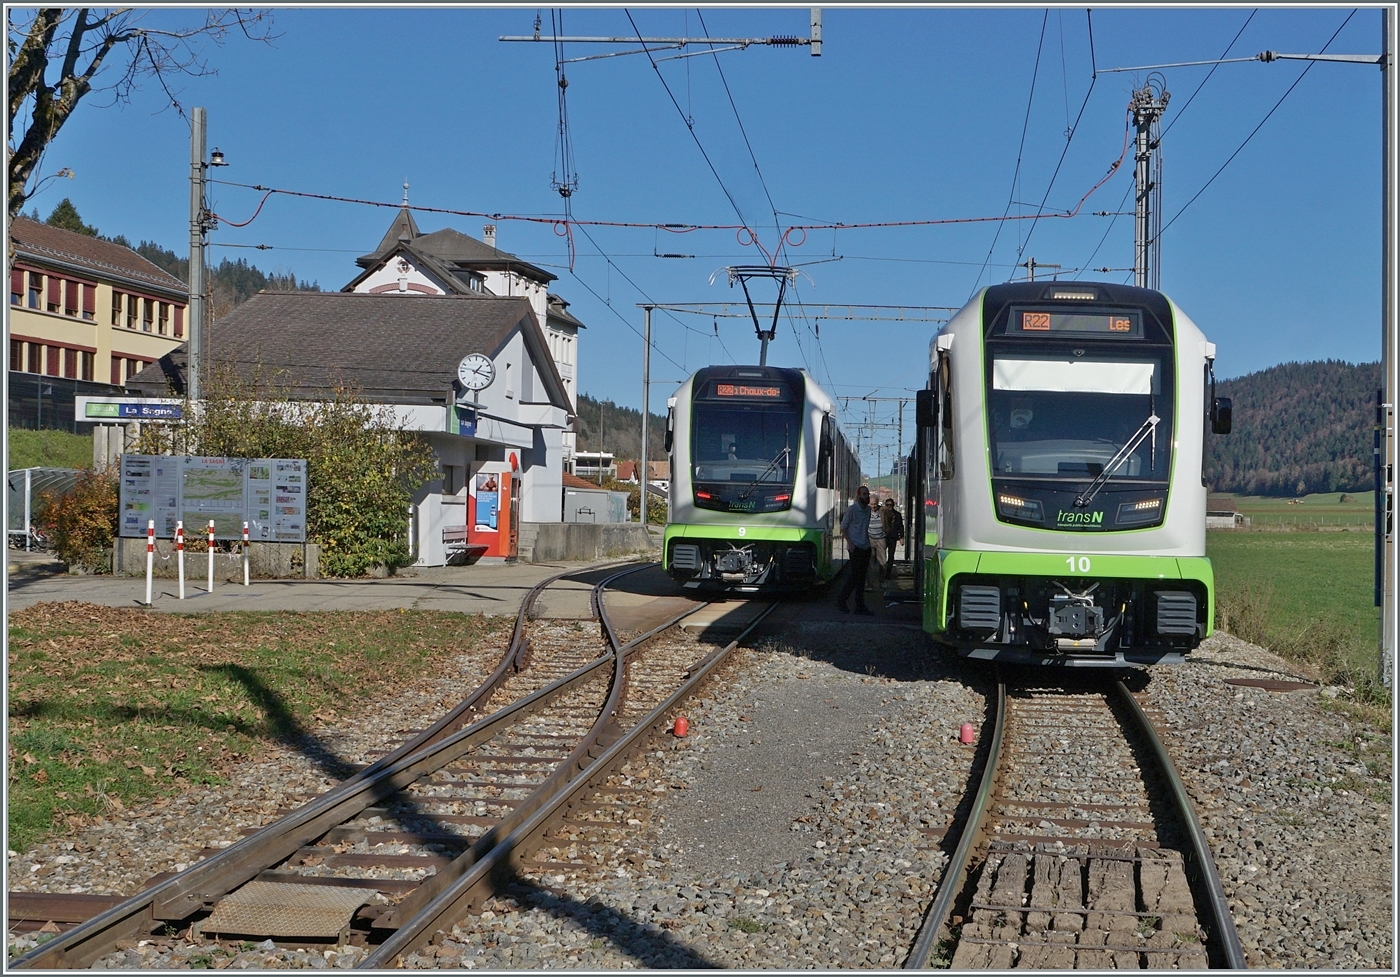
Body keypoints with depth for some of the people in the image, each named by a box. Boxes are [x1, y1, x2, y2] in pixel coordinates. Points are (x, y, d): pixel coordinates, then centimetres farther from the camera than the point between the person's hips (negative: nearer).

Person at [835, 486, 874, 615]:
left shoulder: (868, 510, 13)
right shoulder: (852, 509, -8)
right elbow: (843, 527, -7)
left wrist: (868, 543, 17)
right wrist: (850, 543, -16)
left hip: (865, 547, 7)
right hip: (855, 548, -7)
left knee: (862, 577, 6)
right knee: (855, 574, -10)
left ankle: (860, 606, 7)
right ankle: (841, 599, 4)